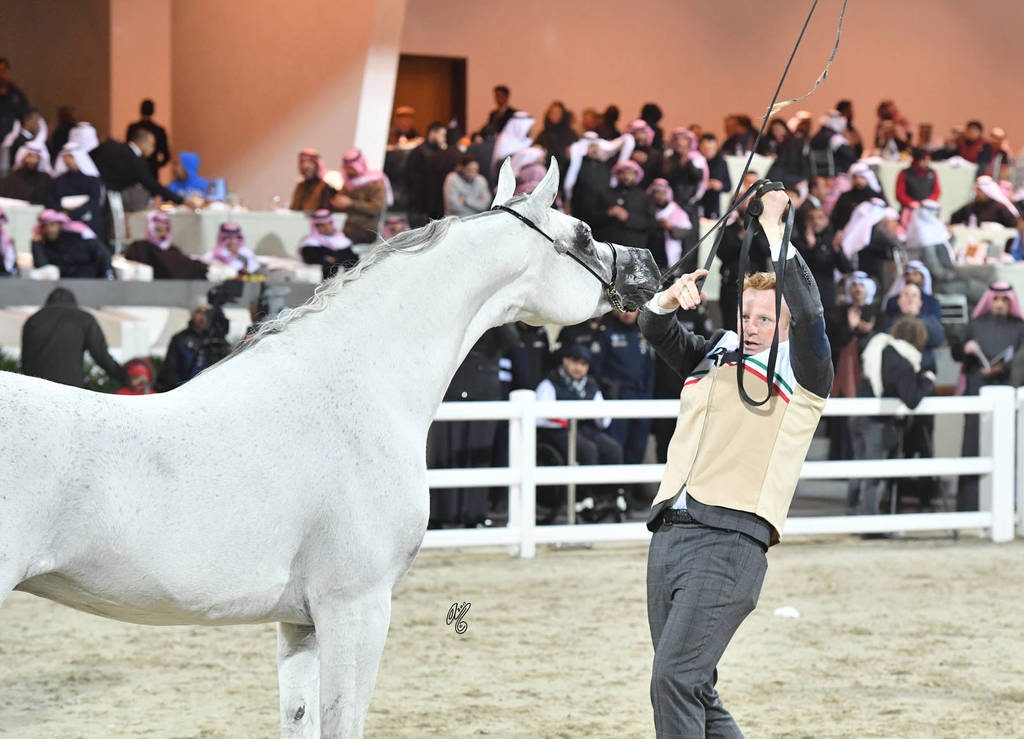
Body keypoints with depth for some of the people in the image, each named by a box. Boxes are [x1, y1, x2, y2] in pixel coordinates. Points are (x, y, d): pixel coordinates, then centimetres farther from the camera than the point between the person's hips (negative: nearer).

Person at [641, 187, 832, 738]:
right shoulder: (711, 357, 23)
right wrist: (671, 298, -7)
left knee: (675, 678, -18)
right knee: (693, 692, 7)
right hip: (669, 534, 7)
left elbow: (808, 313, -10)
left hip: (730, 542, -6)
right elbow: (654, 328, 15)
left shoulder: (801, 373, 6)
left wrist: (773, 230, -11)